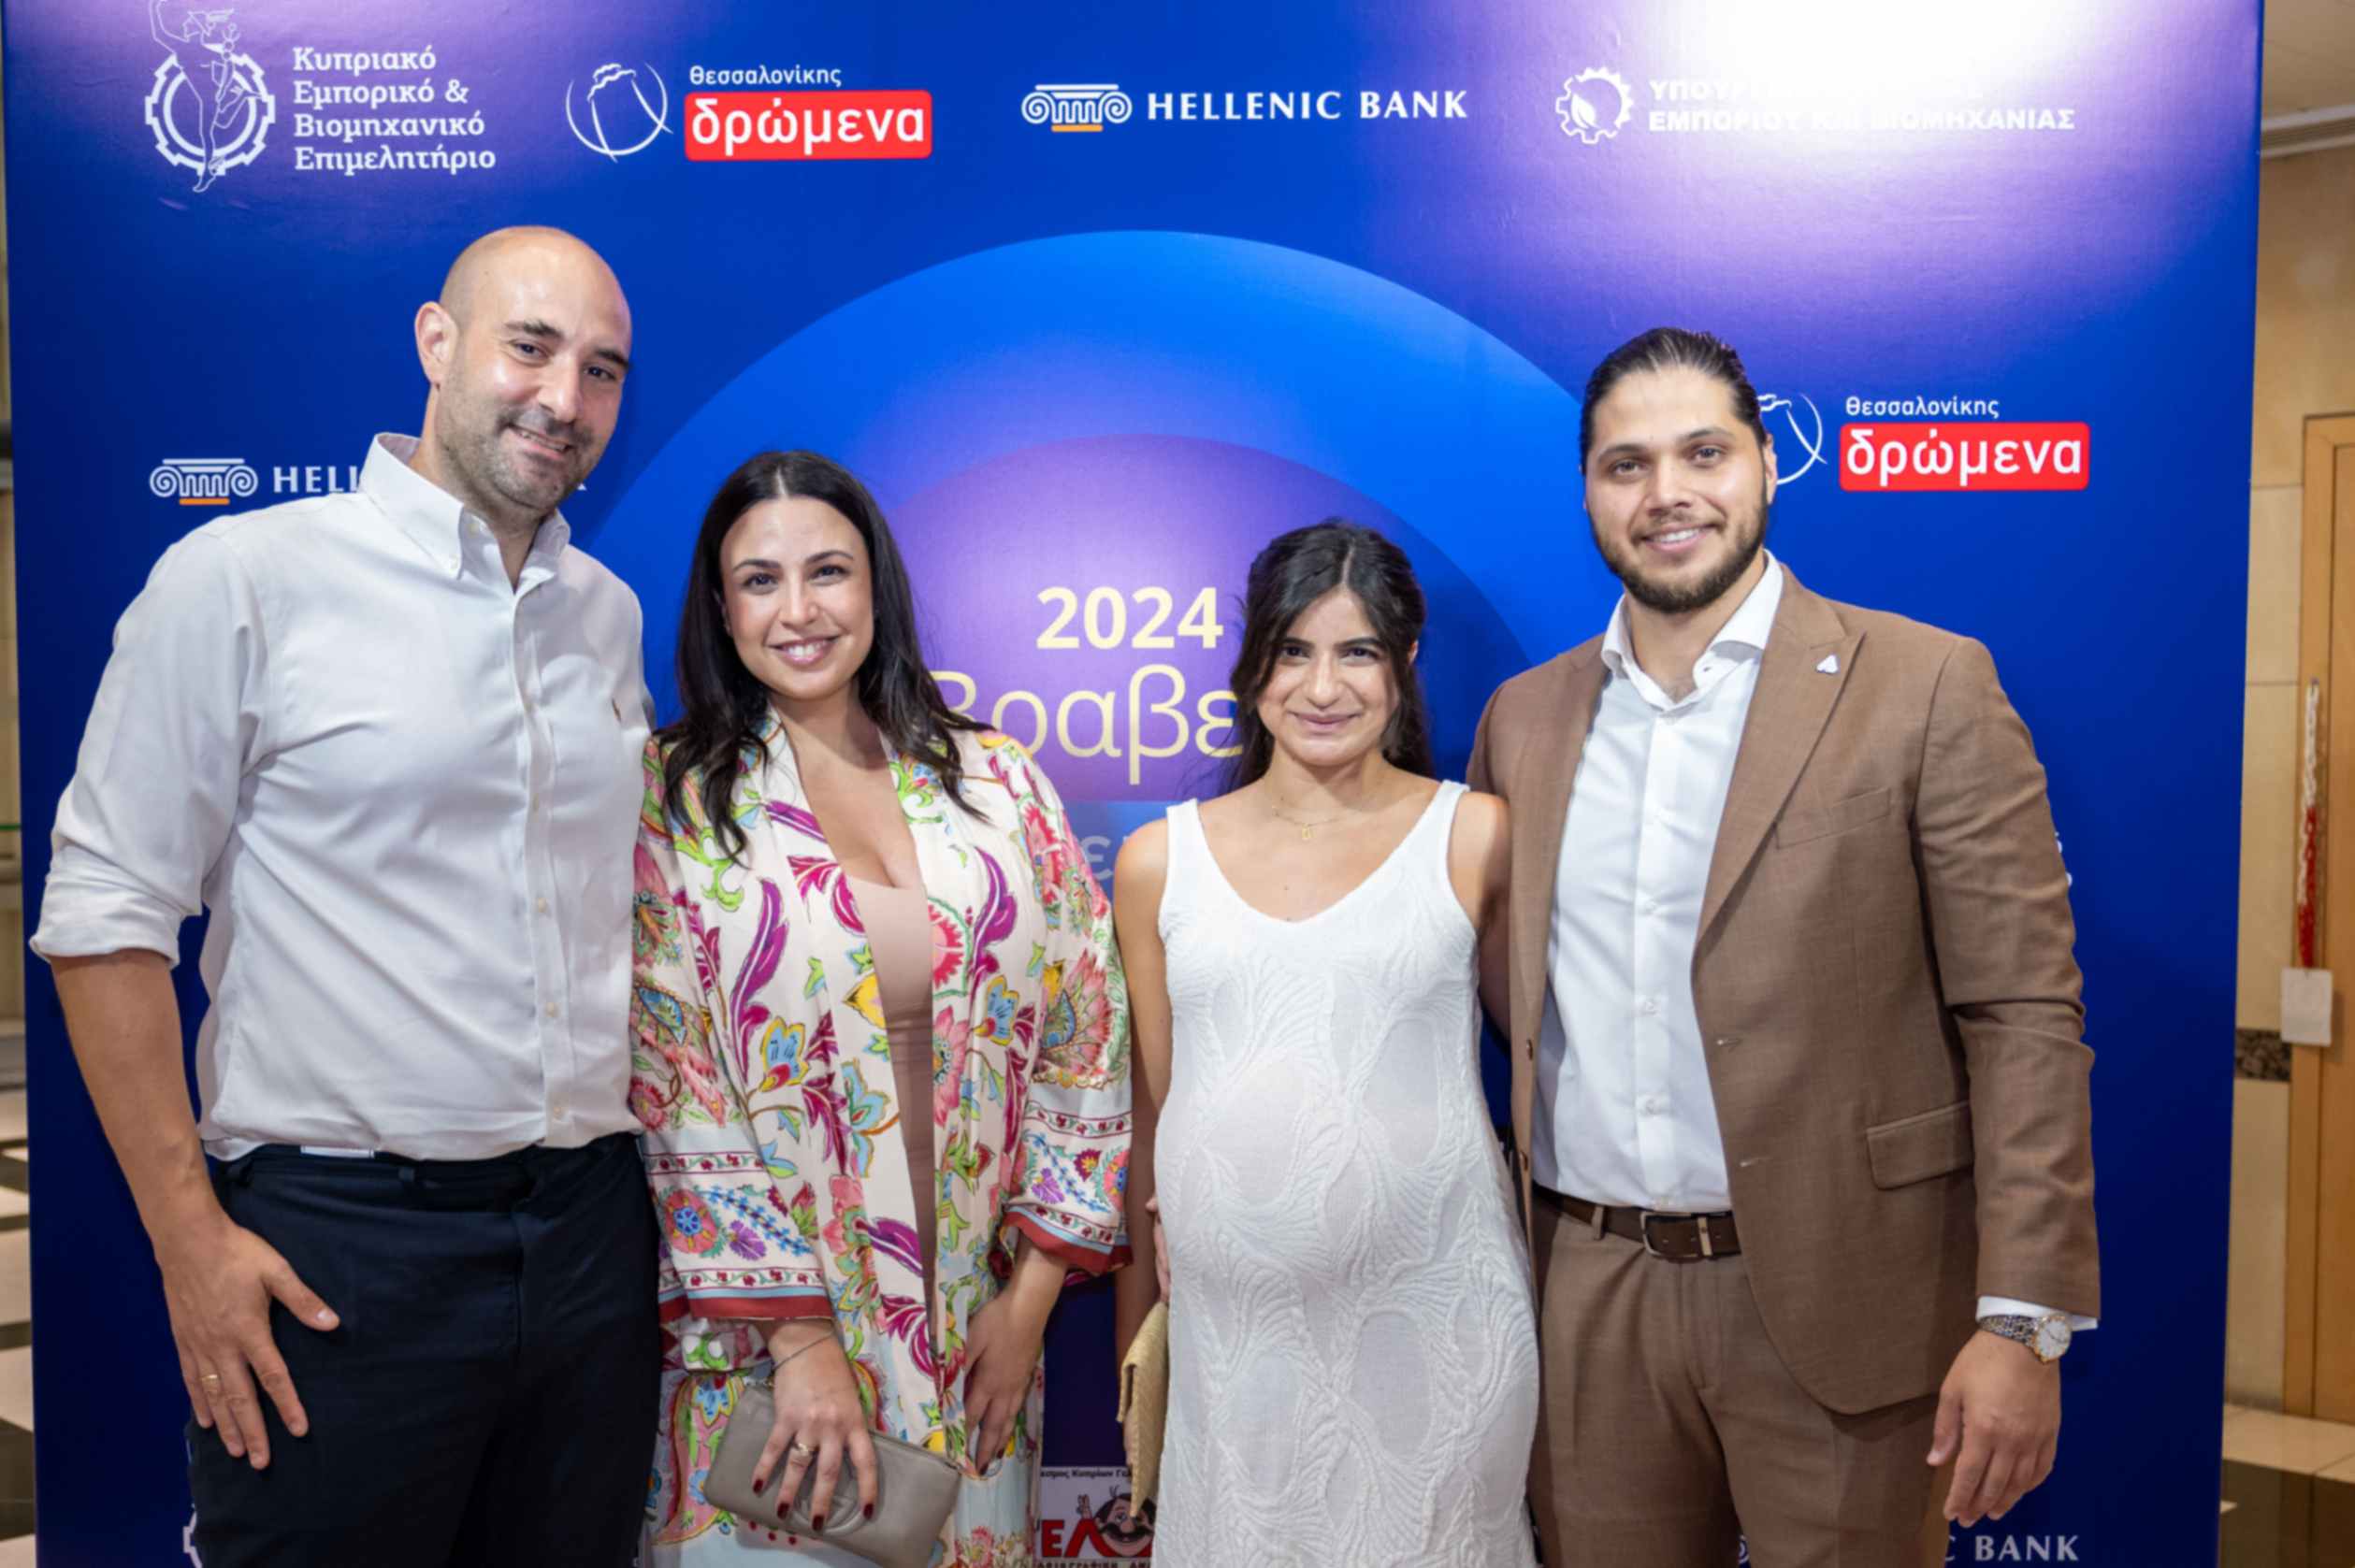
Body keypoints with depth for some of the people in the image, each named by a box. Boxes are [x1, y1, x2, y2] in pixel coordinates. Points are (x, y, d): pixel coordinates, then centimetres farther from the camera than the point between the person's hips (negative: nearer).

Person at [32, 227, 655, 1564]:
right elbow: (107, 916, -7)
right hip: (340, 1240, -5)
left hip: (593, 1228, 5)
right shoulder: (244, 576, -7)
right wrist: (191, 1238, -10)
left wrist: (639, 1120, 12)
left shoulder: (610, 613, 10)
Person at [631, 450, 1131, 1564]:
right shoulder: (674, 802, -5)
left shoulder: (995, 783, 1)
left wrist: (1029, 1295, -1)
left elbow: (1085, 1037, 2)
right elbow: (671, 1086, -9)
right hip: (761, 1340, -2)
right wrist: (798, 1336, -13)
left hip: (975, 1331, 3)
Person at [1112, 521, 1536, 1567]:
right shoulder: (1160, 861, 2)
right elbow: (1146, 1108, 9)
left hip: (1433, 1310, -1)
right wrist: (1136, 1324, 12)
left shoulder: (1476, 837, -3)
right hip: (1231, 1318, 2)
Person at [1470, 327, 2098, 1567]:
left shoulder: (1928, 687, -5)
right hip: (1588, 1299, 4)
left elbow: (2024, 1019, -8)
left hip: (1835, 1300, -3)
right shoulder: (1522, 716, 7)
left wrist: (2023, 1320, -12)